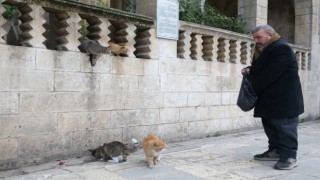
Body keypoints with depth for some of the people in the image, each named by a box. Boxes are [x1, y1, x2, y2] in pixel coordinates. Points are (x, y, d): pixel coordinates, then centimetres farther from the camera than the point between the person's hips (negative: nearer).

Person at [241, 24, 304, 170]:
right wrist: (249, 70, 0)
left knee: (285, 127, -6)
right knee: (270, 125, 14)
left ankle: (289, 156, 1)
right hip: (270, 98, 10)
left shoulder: (281, 49, -19)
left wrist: (253, 89, -15)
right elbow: (260, 68, 24)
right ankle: (275, 151, 25)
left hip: (284, 98, -10)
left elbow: (270, 74, -23)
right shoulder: (263, 49, 14)